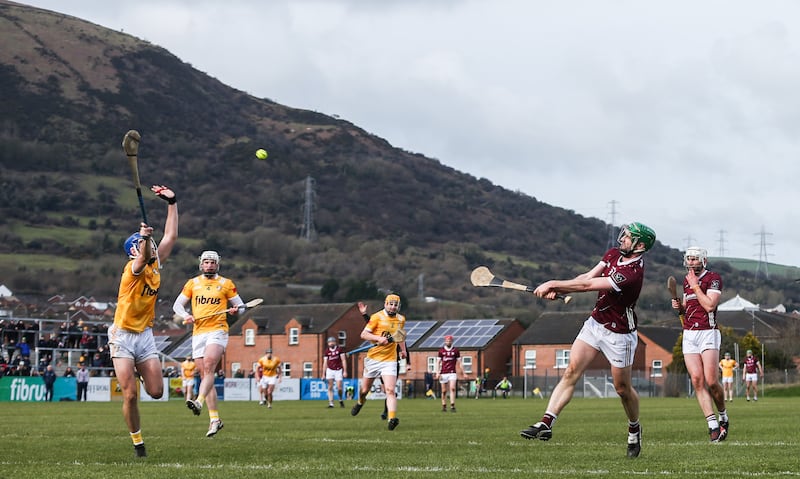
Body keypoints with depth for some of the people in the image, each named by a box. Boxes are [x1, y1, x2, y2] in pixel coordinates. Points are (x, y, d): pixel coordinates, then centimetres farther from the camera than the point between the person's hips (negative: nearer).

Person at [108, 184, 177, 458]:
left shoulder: (156, 265, 6)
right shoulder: (133, 268, -12)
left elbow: (171, 236, 8)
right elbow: (142, 258, -36)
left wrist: (172, 202, 7)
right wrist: (144, 238, -55)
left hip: (145, 335, 6)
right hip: (123, 336, -6)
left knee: (156, 392, -1)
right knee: (131, 394, -8)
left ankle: (138, 370, 32)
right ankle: (137, 441, 7)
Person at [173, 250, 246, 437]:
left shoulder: (226, 284, 7)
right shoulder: (192, 283, 13)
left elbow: (241, 305, 12)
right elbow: (177, 304, 15)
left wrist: (236, 309, -12)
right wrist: (185, 315, -5)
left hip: (217, 331, -4)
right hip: (198, 333, 4)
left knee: (208, 367, -25)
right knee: (205, 376, 2)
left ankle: (199, 402, -41)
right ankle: (214, 418, 6)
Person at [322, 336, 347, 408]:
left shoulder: (339, 349, -2)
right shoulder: (327, 351, 5)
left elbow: (343, 360, -2)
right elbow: (325, 363, 8)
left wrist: (345, 371, -8)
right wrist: (324, 374, 5)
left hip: (338, 370, -2)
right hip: (330, 370, 2)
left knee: (339, 388, -7)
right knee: (330, 387, -5)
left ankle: (341, 400, 19)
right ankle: (331, 403, -4)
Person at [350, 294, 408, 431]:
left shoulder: (401, 319, 7)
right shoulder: (377, 317, -8)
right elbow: (363, 334, -12)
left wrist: (403, 349, 22)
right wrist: (378, 338, -25)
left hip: (390, 360, 1)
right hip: (373, 358, -1)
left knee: (390, 390, -17)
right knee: (365, 390, 13)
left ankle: (392, 418, -29)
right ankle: (360, 402, 47)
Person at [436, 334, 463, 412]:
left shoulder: (456, 350, 5)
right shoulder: (441, 350, 6)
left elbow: (459, 362, 9)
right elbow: (438, 362, 6)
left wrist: (462, 372, 5)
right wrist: (437, 372, -5)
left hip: (452, 373, -1)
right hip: (443, 373, 1)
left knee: (452, 388, -15)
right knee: (444, 391, 3)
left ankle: (452, 406, -17)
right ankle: (444, 406, 13)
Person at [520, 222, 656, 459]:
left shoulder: (632, 273, -29)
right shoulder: (613, 254, -1)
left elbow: (588, 285, -28)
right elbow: (588, 277, 2)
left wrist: (554, 284, -22)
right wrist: (557, 290, -14)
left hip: (619, 334, -7)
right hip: (595, 322, 7)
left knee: (622, 388, 7)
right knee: (571, 372, -6)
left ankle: (634, 429, 34)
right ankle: (546, 424, -12)